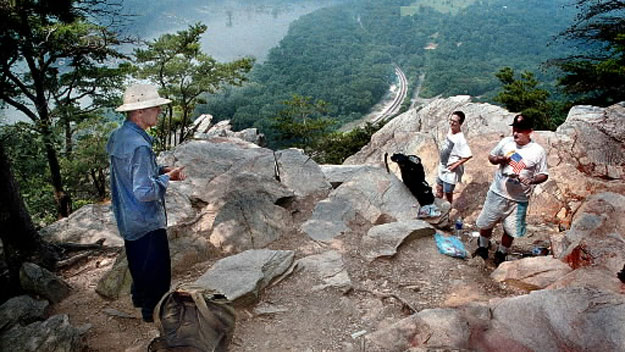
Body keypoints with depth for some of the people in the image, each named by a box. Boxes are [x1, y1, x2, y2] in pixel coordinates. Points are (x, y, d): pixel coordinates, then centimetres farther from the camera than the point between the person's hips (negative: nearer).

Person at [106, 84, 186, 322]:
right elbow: (145, 192, -31)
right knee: (156, 268, 10)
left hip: (127, 220, 9)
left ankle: (140, 298, 47)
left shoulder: (118, 136, 1)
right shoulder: (139, 146, -30)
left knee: (138, 263, 28)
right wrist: (166, 178, -16)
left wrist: (161, 170, 3)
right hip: (147, 222, -9)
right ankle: (153, 311, 26)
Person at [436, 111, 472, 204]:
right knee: (439, 188, 23)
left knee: (448, 193, 9)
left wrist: (455, 165, -24)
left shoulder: (460, 139, -27)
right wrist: (441, 160, 10)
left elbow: (468, 155, -33)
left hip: (450, 172, -8)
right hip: (442, 168, 8)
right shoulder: (450, 131, -2)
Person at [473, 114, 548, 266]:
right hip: (497, 193, 2)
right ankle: (483, 248, 38)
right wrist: (499, 159, -12)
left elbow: (544, 175, -3)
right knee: (486, 224, 13)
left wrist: (531, 180, -24)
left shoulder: (538, 151, -9)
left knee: (510, 230, 10)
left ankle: (501, 254, 34)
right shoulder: (506, 142, -3)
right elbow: (491, 156, 11)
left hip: (519, 199, -2)